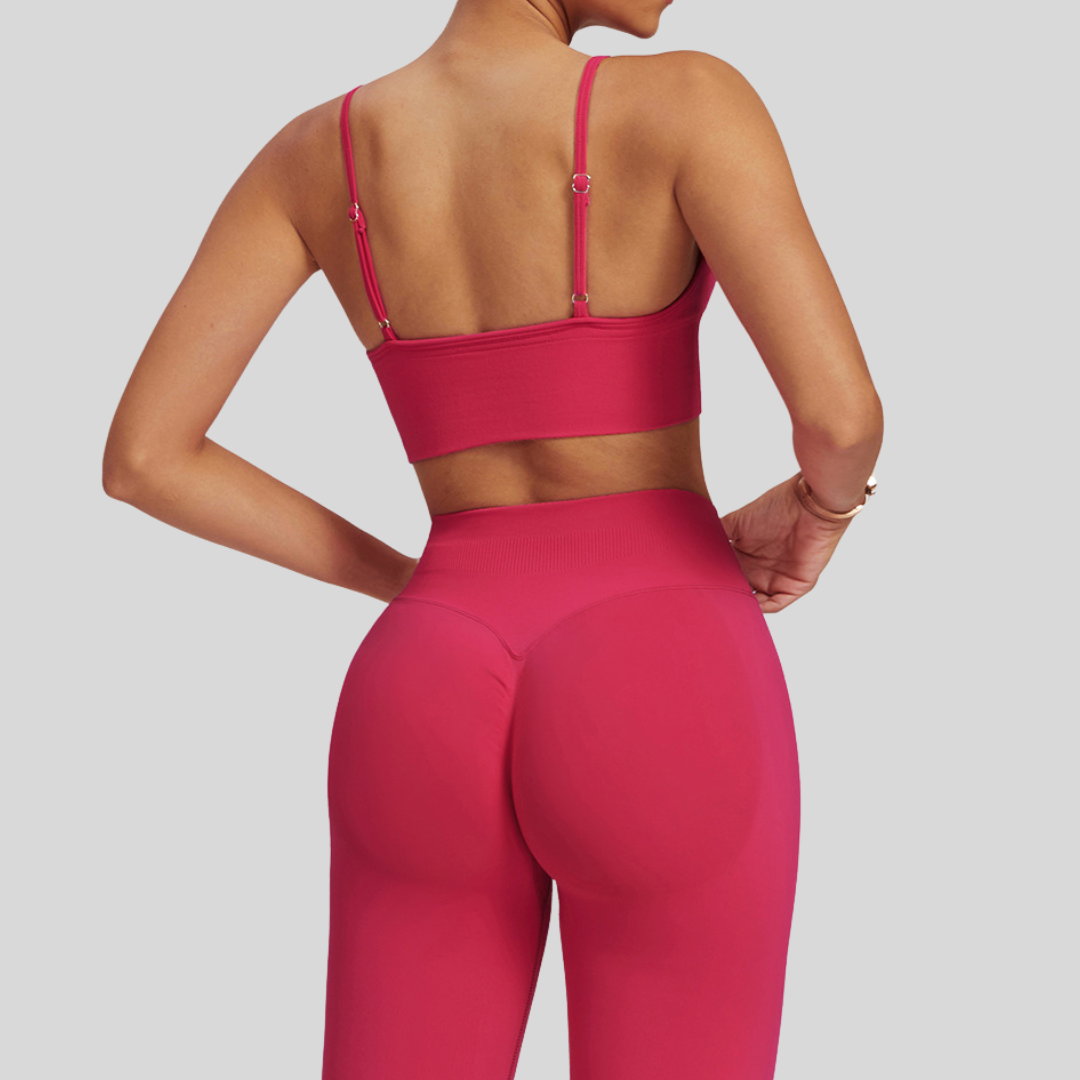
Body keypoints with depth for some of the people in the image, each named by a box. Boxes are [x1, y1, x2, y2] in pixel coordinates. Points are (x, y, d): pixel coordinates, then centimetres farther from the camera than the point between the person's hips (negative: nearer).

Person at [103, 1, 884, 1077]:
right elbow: (842, 413, -16)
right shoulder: (688, 99, -7)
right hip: (665, 708, -3)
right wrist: (817, 512, 9)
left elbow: (140, 457, 3)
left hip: (434, 719, 4)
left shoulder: (311, 150, 6)